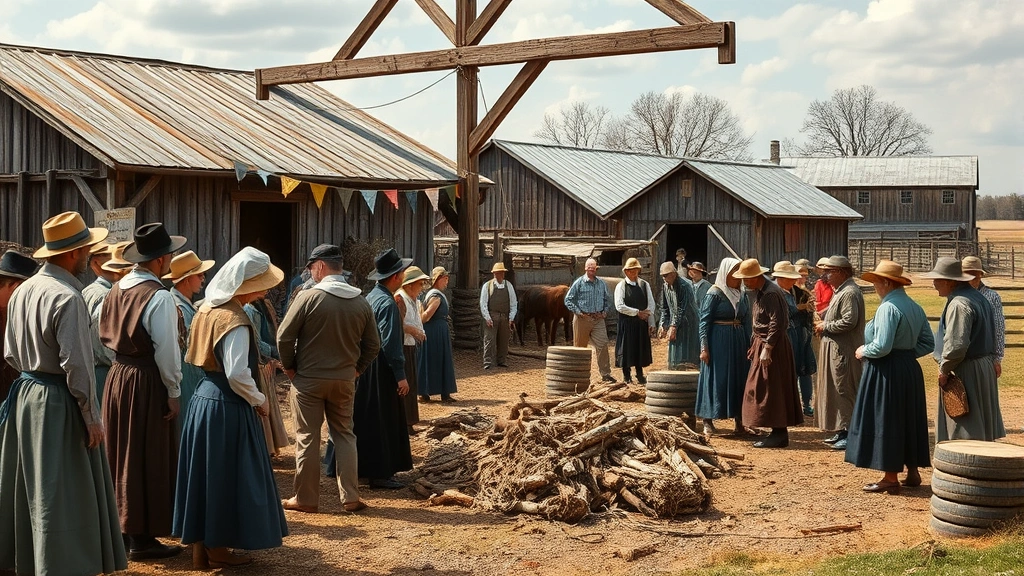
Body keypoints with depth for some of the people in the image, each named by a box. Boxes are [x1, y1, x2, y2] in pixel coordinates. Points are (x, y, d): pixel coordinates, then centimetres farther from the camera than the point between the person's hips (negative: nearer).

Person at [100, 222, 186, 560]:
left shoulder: (117, 289, 6)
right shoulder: (159, 297, -18)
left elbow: (106, 334, 14)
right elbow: (166, 350, -19)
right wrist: (173, 391, -10)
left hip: (117, 376, 8)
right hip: (147, 383, -8)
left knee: (121, 455, 17)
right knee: (148, 459, 2)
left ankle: (122, 526, 30)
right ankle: (142, 538, 8)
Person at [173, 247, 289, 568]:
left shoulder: (208, 309, 8)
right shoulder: (235, 321, -19)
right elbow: (237, 375, -25)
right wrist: (259, 400, -9)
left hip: (204, 397, 9)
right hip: (227, 407, -9)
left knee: (206, 475, 15)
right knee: (225, 477, 3)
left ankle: (201, 547, 23)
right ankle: (217, 550, 14)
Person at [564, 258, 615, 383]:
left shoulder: (602, 284, 8)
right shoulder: (579, 283, -3)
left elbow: (608, 299, 21)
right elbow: (568, 300, -2)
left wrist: (605, 312, 6)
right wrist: (579, 312, -9)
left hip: (598, 319, 3)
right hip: (582, 319, -3)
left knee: (602, 345, -5)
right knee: (580, 346, 6)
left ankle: (605, 374, -3)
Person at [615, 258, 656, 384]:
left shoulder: (645, 285, 6)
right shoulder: (621, 286, -4)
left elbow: (651, 304, 5)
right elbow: (619, 306, -13)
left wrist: (651, 323, -2)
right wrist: (637, 312, -14)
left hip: (642, 322, 3)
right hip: (627, 322, -3)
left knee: (642, 348, 9)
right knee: (626, 348, 2)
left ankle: (640, 374, 22)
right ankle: (626, 376, 13)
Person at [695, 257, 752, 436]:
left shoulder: (742, 295, 10)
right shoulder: (714, 294, -7)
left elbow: (746, 321, 13)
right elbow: (704, 321, -9)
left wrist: (749, 345, 8)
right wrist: (704, 347, -14)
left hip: (739, 342, 6)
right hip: (719, 341, -6)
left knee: (739, 380, 7)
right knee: (716, 379, -2)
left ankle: (739, 421, 13)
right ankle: (708, 421, 6)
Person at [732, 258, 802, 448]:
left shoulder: (771, 293, -19)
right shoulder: (759, 291, 12)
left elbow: (777, 323, -23)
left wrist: (767, 348, -23)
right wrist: (756, 345, 13)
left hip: (772, 346, -10)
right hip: (762, 342, 10)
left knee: (770, 389, -6)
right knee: (763, 388, 12)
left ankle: (779, 434, 0)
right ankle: (779, 433, 18)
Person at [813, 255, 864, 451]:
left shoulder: (850, 293, -17)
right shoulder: (840, 291, 16)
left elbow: (849, 321, -26)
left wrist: (826, 327, -15)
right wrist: (823, 324, 7)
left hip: (845, 352, -11)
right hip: (835, 349, 11)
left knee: (845, 392, -6)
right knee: (836, 391, 14)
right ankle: (842, 431, 21)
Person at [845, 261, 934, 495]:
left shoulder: (888, 308, -19)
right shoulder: (915, 307, 8)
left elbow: (882, 346, -24)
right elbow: (928, 343, 10)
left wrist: (863, 351, -7)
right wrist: (907, 353, 10)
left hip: (886, 372, -9)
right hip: (910, 368, 9)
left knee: (886, 421, 0)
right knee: (909, 420, 17)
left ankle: (891, 478, 5)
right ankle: (912, 472, 25)